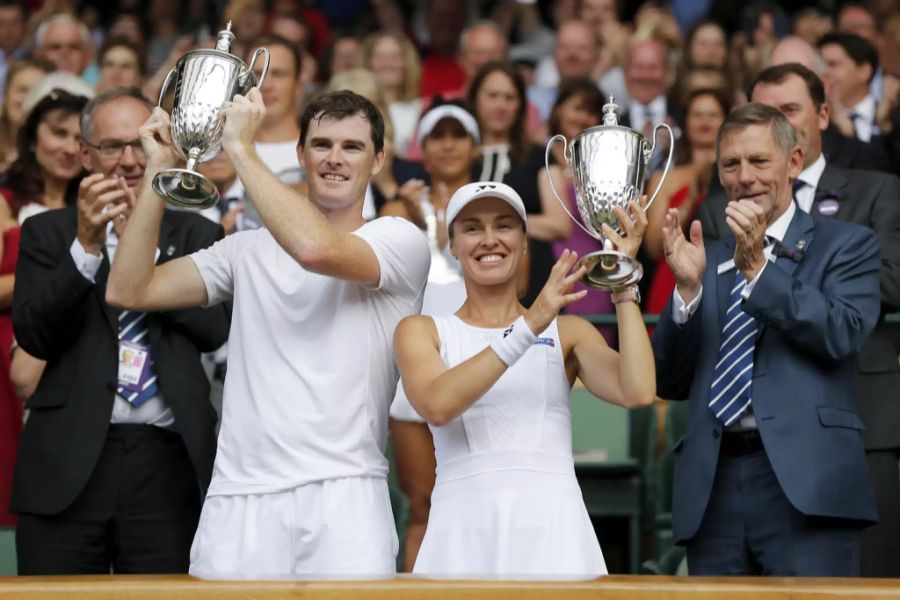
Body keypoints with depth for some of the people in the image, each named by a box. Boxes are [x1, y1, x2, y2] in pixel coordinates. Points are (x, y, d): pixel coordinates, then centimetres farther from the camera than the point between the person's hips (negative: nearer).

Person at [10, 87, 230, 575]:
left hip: (168, 464, 0)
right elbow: (33, 335, -2)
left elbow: (215, 329, -3)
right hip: (68, 464, 0)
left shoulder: (195, 235, 11)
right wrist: (86, 245, -12)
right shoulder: (47, 233, 11)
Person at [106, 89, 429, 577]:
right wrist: (158, 170, 6)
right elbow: (129, 291, 11)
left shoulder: (399, 239, 4)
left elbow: (316, 249, -18)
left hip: (342, 495, -3)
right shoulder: (249, 250, 18)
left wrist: (239, 147, -10)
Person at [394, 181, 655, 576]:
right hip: (463, 529, -1)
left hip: (552, 529, 1)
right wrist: (527, 329, -17)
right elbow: (436, 406, -11)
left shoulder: (567, 332, 13)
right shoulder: (420, 331, 11)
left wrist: (623, 281, -2)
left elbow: (638, 392, -5)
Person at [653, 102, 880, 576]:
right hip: (713, 488, 4)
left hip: (803, 479, -4)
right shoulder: (707, 262, 20)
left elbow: (844, 335, -7)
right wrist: (688, 288, -1)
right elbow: (669, 384, 13)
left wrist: (758, 268, -10)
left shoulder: (844, 245, 11)